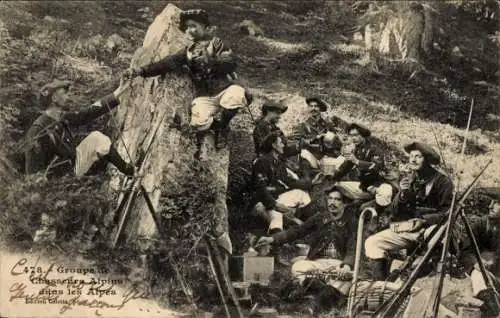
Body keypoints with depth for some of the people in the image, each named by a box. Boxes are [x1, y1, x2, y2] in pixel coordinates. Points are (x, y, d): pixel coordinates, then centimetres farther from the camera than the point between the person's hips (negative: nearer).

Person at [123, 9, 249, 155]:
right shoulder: (188, 52, 12)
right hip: (205, 97, 2)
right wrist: (140, 70, -10)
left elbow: (230, 63, -8)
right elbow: (166, 63, 1)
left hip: (225, 89, -1)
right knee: (199, 122, -29)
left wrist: (211, 61, -23)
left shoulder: (215, 43, 4)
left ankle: (220, 124, -8)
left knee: (238, 95, -38)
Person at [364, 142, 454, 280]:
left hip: (429, 227, -5)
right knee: (372, 243, -9)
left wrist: (423, 220, -14)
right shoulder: (408, 180, 12)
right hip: (405, 228, 6)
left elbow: (447, 212, -6)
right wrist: (402, 194, -9)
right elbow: (395, 213, 9)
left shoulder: (442, 181, -4)